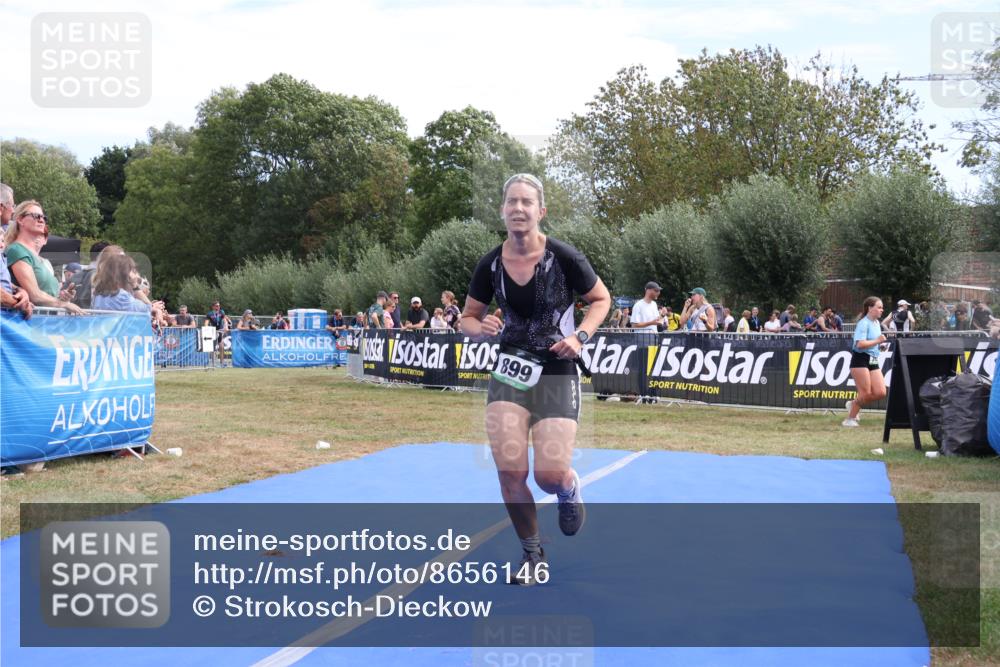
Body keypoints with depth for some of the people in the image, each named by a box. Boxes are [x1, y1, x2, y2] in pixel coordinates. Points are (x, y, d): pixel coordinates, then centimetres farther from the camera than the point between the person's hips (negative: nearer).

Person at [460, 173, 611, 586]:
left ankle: (570, 491, 30)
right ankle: (532, 554, 17)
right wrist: (480, 328, -14)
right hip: (510, 371, 3)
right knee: (509, 471, -7)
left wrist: (580, 336, -14)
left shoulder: (563, 257, -12)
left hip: (556, 374, -2)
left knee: (550, 475, -11)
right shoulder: (490, 264, -3)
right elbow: (468, 317, 10)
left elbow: (601, 299, 3)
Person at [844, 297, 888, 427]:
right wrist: (877, 341, -20)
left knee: (881, 393, -2)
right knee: (866, 393, -7)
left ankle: (854, 404, 19)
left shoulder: (877, 323, 15)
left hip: (873, 361, 8)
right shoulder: (863, 323, -12)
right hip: (860, 360, -8)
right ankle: (850, 419, 9)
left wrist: (881, 344, 10)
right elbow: (860, 344, -23)